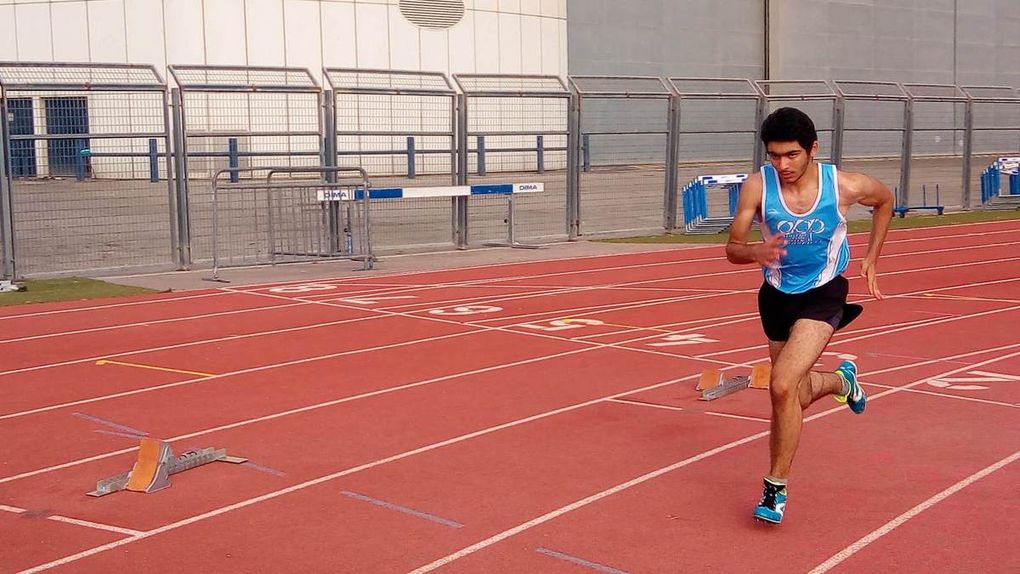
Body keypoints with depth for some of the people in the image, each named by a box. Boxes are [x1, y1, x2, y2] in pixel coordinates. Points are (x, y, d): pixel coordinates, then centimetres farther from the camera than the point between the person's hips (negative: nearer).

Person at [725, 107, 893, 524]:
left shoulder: (844, 186, -18)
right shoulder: (757, 186, -18)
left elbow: (884, 200, 5)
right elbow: (732, 248, -15)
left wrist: (871, 259, 3)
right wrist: (756, 252, -38)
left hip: (823, 295, -3)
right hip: (777, 296, 3)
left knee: (783, 387, -22)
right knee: (794, 396, 17)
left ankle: (776, 488, -6)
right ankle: (841, 381, 54)